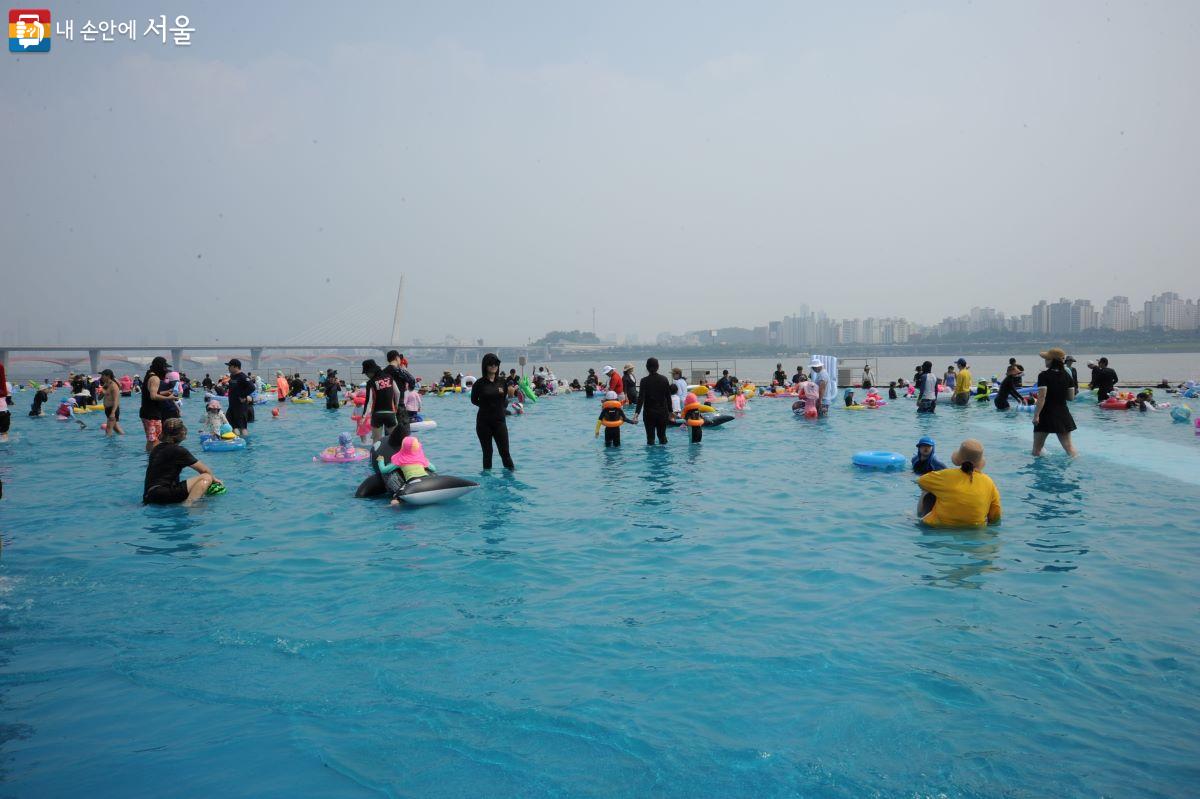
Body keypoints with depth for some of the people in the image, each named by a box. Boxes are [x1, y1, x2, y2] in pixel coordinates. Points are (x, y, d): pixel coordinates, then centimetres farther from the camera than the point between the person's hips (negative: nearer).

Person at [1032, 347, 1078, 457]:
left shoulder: (1044, 376, -12)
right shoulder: (1066, 376, 4)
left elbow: (1042, 397, -19)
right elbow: (1071, 397, 7)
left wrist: (1036, 415, -18)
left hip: (1046, 414, -5)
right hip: (1063, 414, 5)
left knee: (1037, 447, 6)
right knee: (1068, 445, 7)